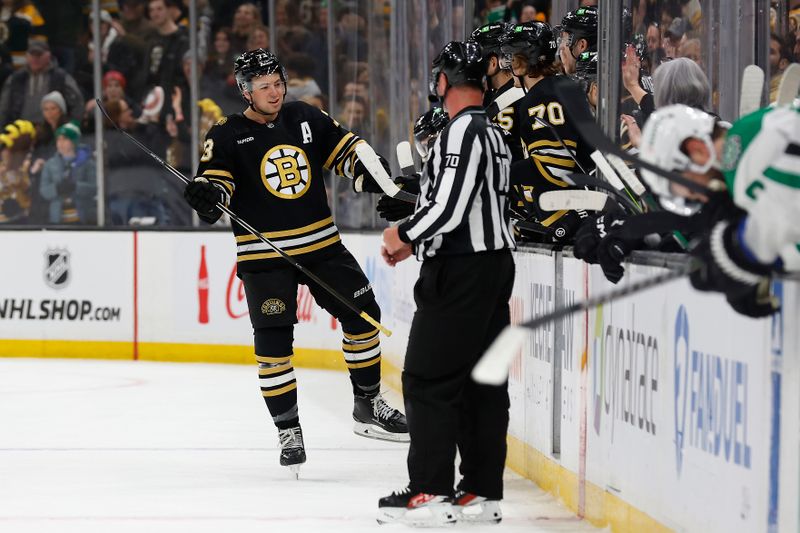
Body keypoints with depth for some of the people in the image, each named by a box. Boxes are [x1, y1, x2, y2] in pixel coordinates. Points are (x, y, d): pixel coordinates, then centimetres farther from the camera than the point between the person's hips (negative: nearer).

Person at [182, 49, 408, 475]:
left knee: (361, 313, 4)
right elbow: (216, 178, -13)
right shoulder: (228, 135, -5)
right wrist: (207, 194, -36)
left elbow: (346, 149, 12)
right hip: (264, 255, -4)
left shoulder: (306, 119, 6)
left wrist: (370, 175, -5)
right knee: (273, 340, -9)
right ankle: (288, 430, 3)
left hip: (322, 244, 4)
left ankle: (367, 405, 22)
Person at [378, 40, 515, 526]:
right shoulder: (493, 134, 15)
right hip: (494, 264, 10)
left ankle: (431, 491, -7)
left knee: (429, 378, -6)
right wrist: (415, 246, 20)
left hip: (460, 275, -10)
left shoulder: (463, 131, -16)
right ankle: (483, 491, 12)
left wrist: (402, 235, -5)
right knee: (482, 380, 10)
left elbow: (448, 208, -21)